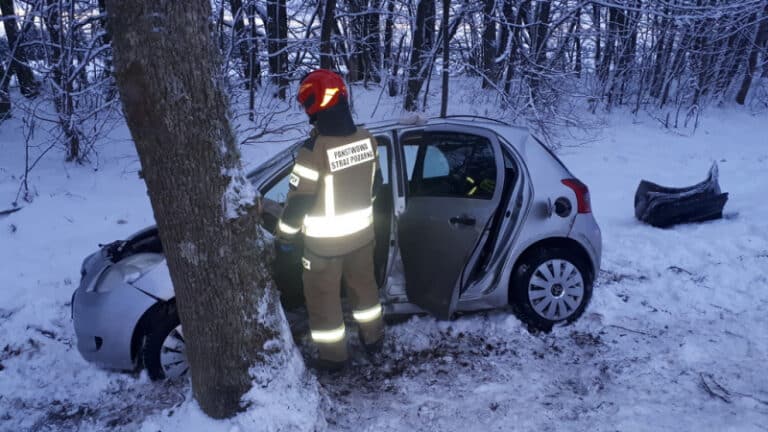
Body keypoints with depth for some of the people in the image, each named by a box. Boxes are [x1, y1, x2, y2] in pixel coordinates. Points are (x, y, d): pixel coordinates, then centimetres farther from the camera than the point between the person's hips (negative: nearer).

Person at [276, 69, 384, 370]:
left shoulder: (314, 150, -27)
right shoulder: (367, 139, -7)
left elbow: (298, 200, -19)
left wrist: (284, 234, -3)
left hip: (325, 241, -6)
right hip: (361, 232, 6)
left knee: (323, 299, 14)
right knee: (364, 286, 25)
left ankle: (334, 356, 28)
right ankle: (373, 339, 42)